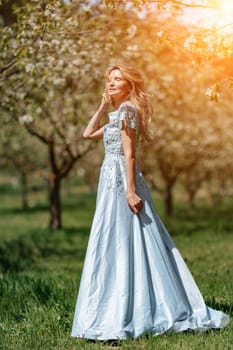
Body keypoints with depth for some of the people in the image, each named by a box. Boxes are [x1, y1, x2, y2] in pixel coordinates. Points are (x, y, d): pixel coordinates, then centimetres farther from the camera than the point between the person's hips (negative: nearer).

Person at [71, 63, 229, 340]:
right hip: (113, 181, 10)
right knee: (121, 247, 11)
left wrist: (130, 191, -22)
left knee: (117, 246, -11)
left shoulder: (127, 109, -9)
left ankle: (118, 318, -11)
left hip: (120, 182, -10)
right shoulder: (118, 114, 18)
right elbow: (88, 134, 26)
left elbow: (129, 154, -17)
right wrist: (102, 106, 19)